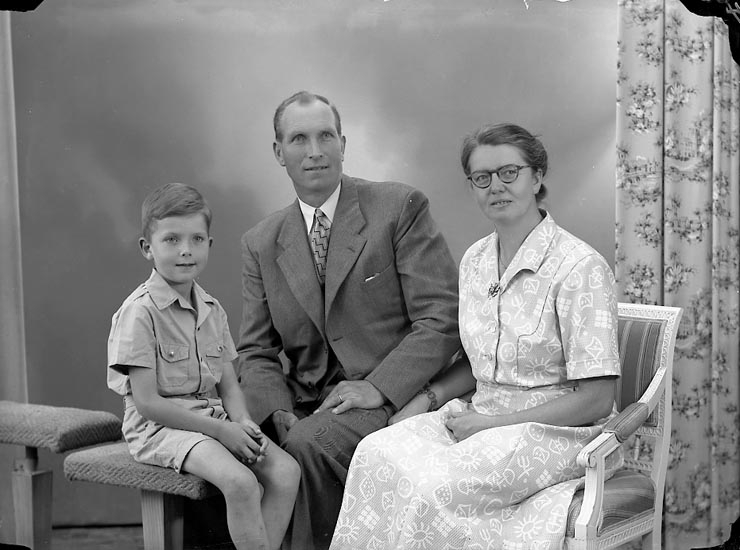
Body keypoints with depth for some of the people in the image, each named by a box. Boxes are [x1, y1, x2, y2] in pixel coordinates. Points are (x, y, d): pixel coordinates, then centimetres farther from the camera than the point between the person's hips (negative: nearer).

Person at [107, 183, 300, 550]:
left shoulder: (212, 310, 10)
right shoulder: (140, 312, -12)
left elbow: (228, 384, 12)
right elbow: (147, 402, -16)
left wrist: (242, 422, -10)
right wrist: (218, 429, -17)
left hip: (215, 421, 7)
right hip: (161, 425, -7)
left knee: (286, 470, -14)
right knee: (240, 481, -30)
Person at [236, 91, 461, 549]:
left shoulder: (400, 207, -2)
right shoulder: (261, 243, 11)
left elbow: (442, 317, -7)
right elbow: (256, 351, 11)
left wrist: (377, 387, -18)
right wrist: (280, 413, -9)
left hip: (394, 400, -4)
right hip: (307, 411, 4)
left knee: (310, 441, -31)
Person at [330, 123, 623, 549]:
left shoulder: (581, 267, -14)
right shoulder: (475, 260, 9)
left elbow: (596, 400, -14)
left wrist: (492, 423, -14)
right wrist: (426, 398, 2)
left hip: (558, 431, -6)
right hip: (483, 420, 6)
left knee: (432, 486, -30)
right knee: (378, 453, -22)